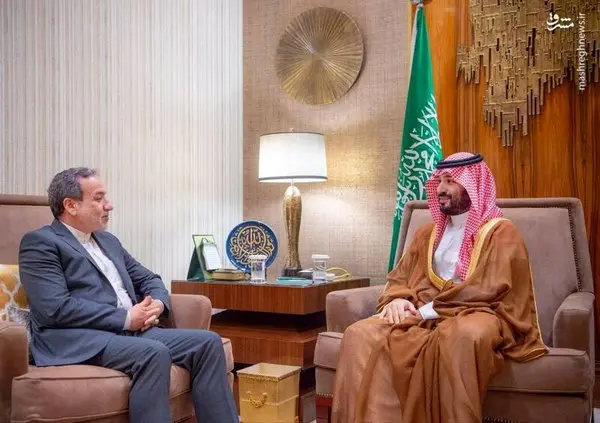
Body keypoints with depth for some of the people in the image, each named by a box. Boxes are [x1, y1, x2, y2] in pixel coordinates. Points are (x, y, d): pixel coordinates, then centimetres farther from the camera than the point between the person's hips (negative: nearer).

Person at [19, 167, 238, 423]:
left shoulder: (108, 240, 23)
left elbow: (148, 279, 25)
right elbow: (56, 308, -15)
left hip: (131, 331, 8)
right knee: (154, 353, -34)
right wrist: (126, 318, -14)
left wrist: (157, 303, 0)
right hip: (79, 339, -7)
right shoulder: (40, 243, -2)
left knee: (208, 342, -11)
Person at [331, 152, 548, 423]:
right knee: (360, 334, -22)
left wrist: (428, 310, -14)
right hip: (424, 316, 5)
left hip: (476, 316, -5)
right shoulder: (429, 232, 20)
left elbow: (487, 292, -13)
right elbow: (399, 278, 18)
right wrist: (398, 300, -7)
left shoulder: (500, 233, 0)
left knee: (464, 335, -43)